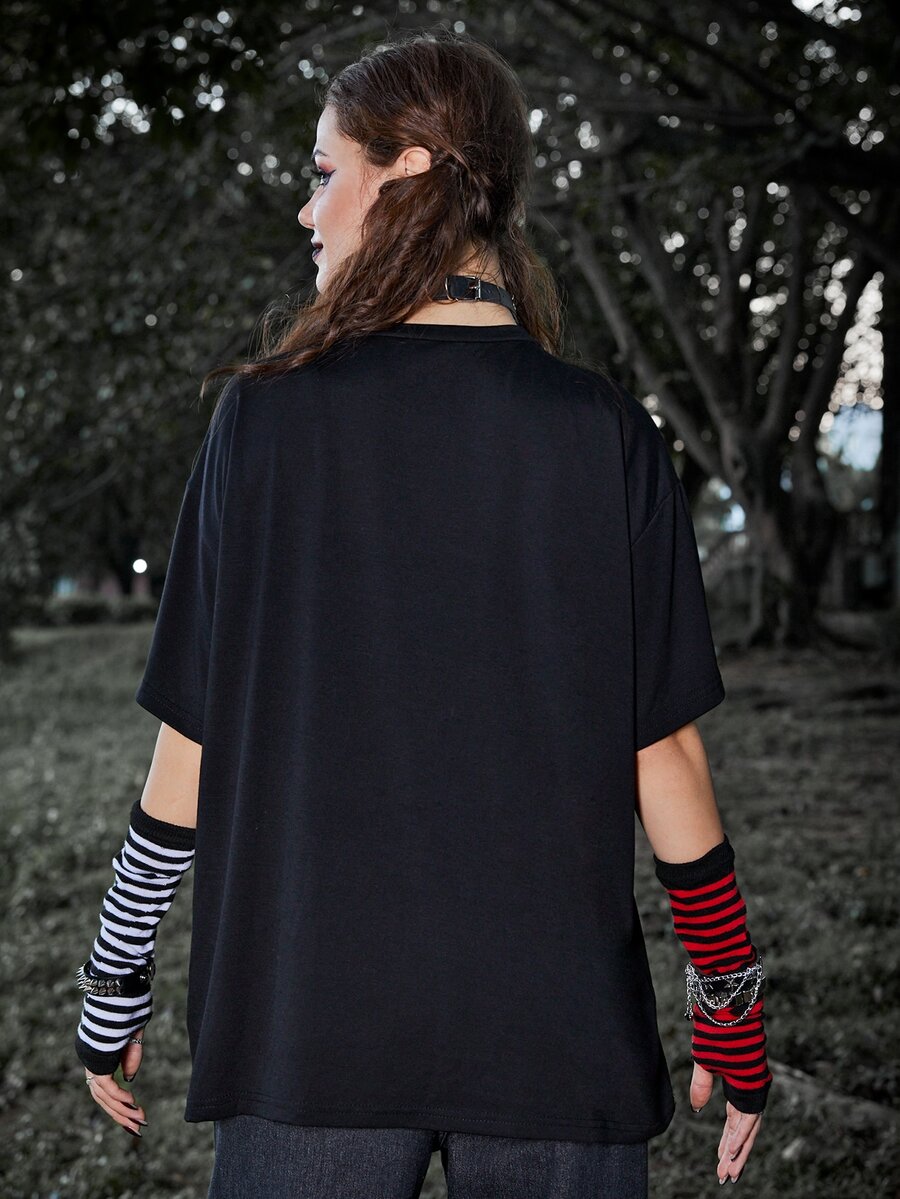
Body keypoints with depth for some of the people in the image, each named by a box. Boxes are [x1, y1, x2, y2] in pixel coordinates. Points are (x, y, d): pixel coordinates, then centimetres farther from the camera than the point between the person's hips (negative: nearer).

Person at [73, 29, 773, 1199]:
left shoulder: (270, 417, -7)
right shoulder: (606, 432, -6)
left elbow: (194, 740, -4)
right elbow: (665, 752, -3)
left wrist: (115, 981, 10)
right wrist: (732, 1004, 9)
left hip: (310, 1022, 0)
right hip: (563, 1033, 1)